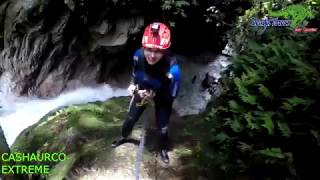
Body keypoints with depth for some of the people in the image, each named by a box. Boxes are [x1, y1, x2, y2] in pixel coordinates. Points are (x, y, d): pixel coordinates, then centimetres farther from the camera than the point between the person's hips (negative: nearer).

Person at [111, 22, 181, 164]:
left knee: (162, 127, 5)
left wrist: (153, 95, -32)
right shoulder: (138, 55, -30)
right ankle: (124, 137, 48)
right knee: (131, 117, 16)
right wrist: (133, 84, -14)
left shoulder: (172, 68, -42)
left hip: (162, 96, -3)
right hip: (143, 90, 3)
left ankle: (163, 149, 37)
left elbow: (172, 95, -26)